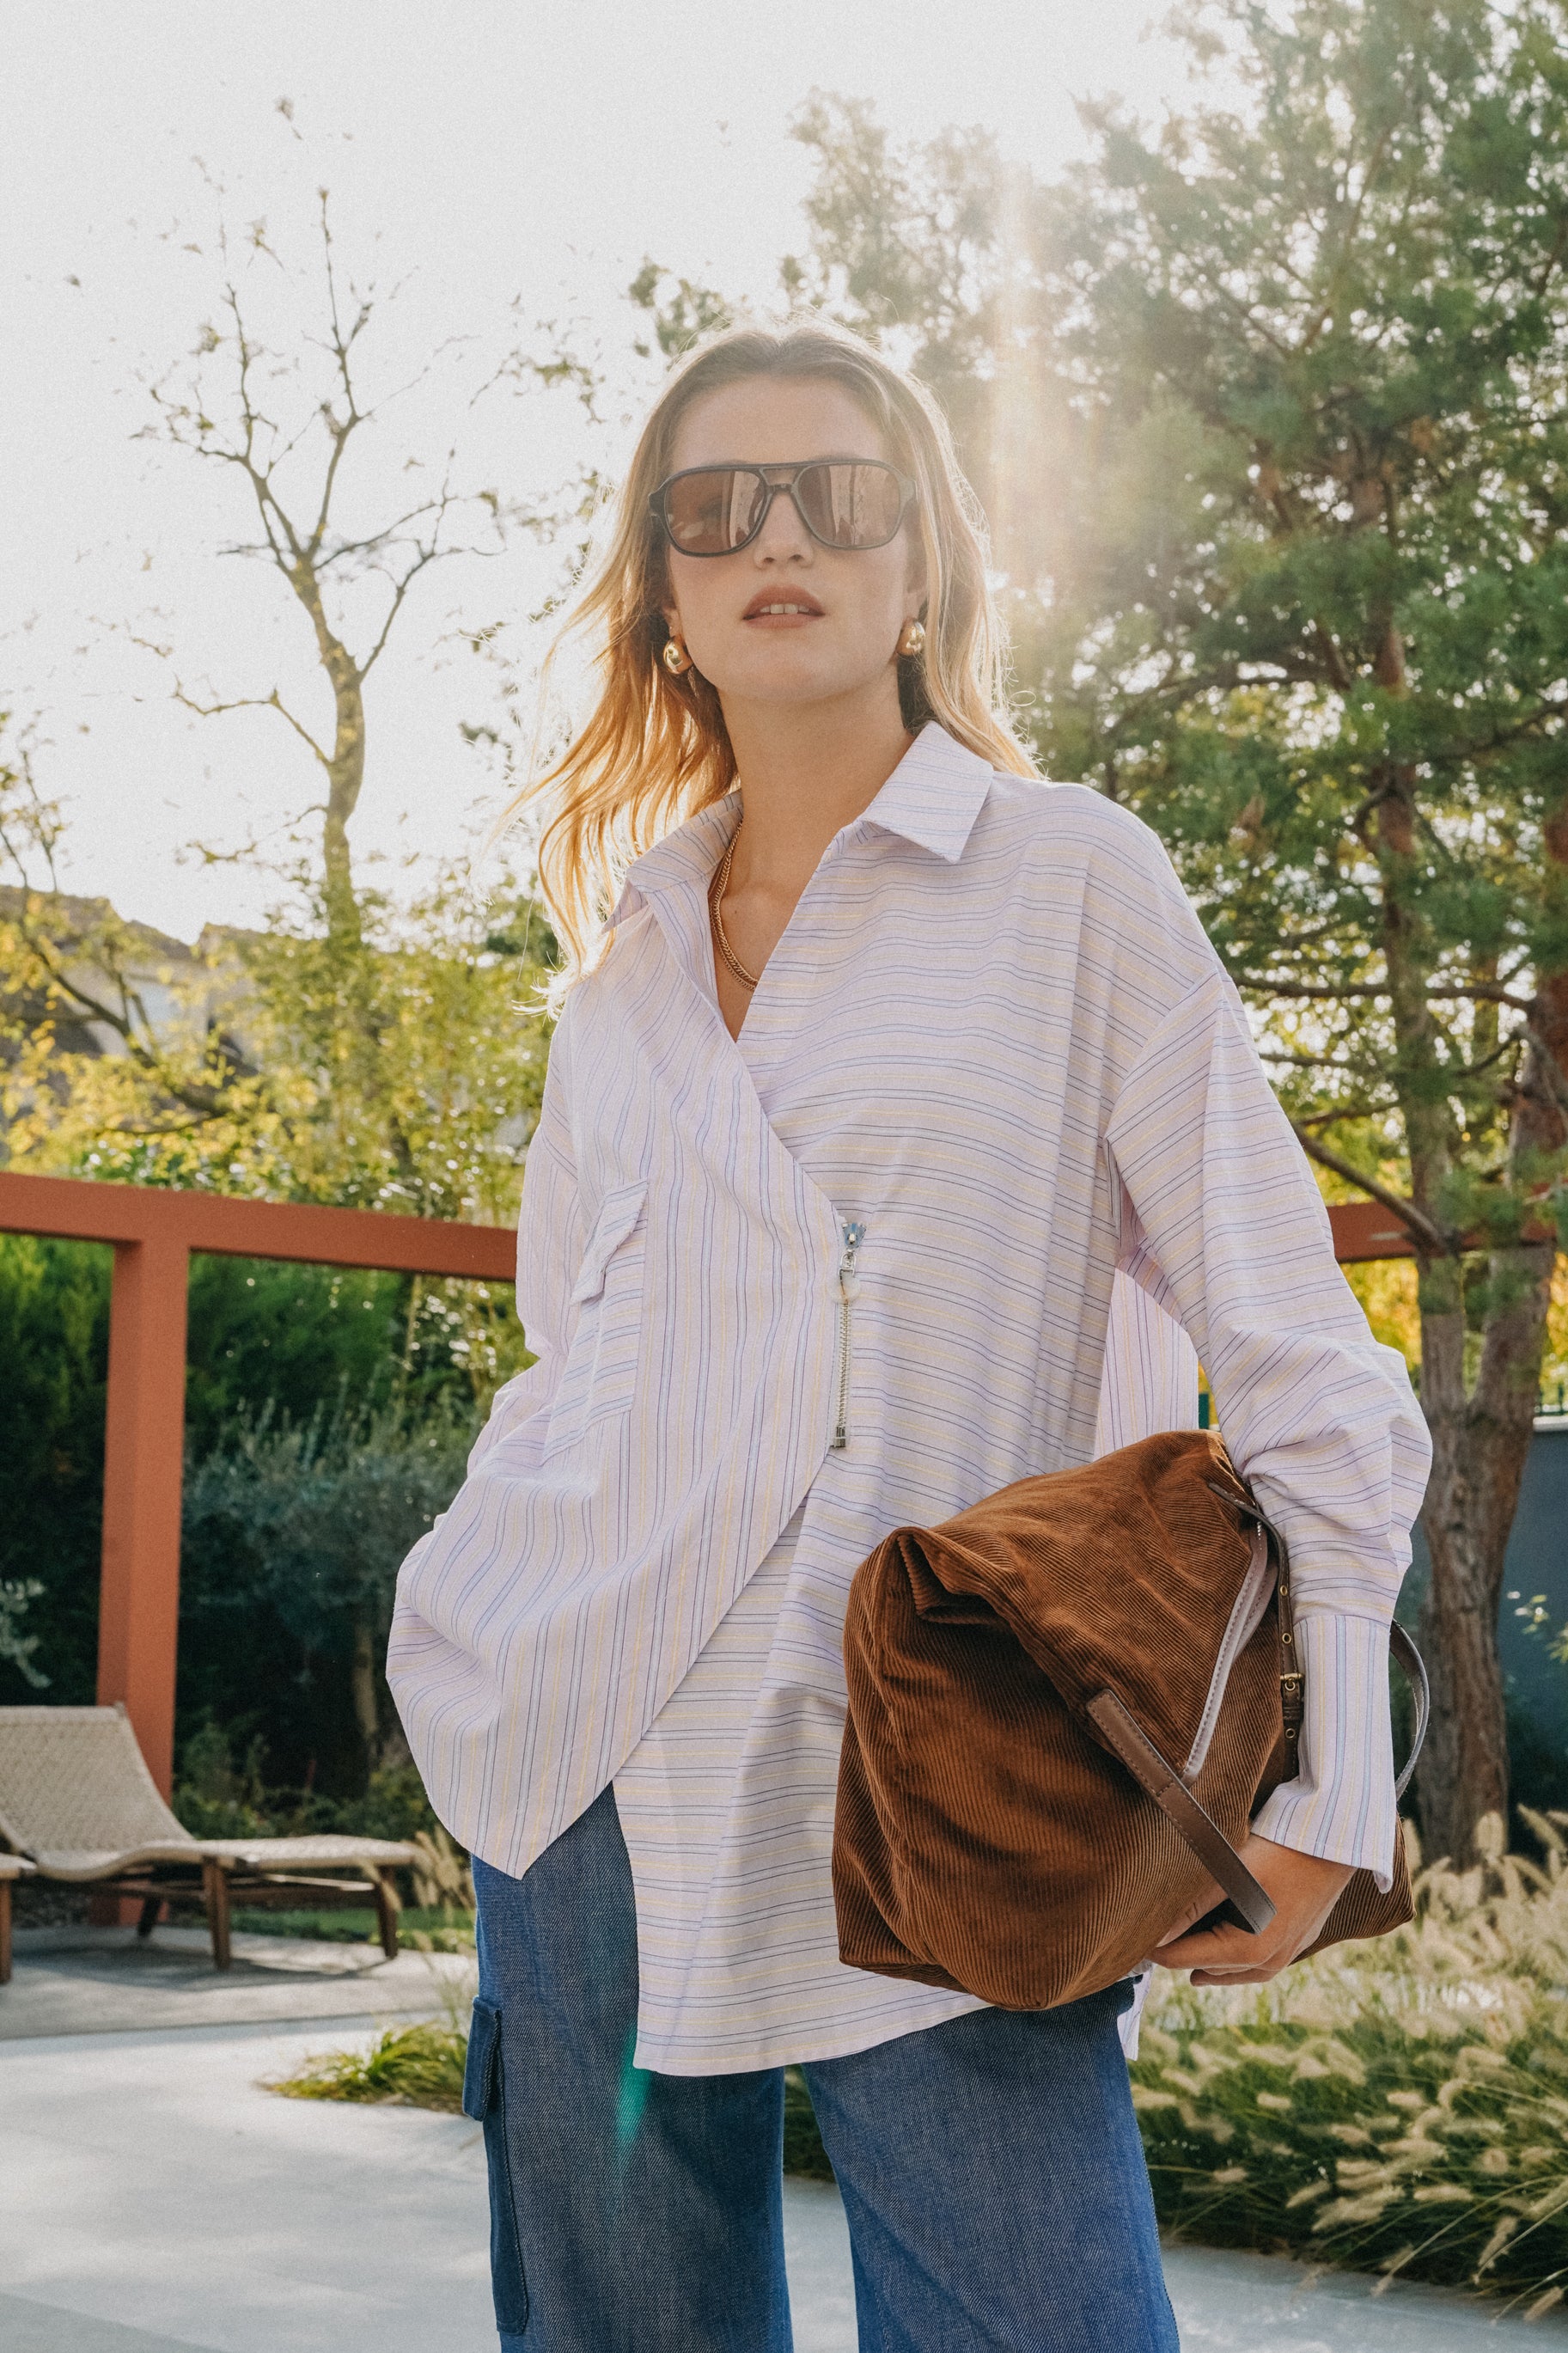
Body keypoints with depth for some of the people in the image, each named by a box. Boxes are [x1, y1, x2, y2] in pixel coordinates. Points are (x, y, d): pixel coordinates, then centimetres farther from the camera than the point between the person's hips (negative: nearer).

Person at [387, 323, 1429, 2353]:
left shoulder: (1073, 883, -1)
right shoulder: (626, 948, 14)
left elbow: (1293, 1359, -4)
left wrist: (1327, 1787, -9)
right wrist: (488, 1622, 12)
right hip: (607, 1761, 5)